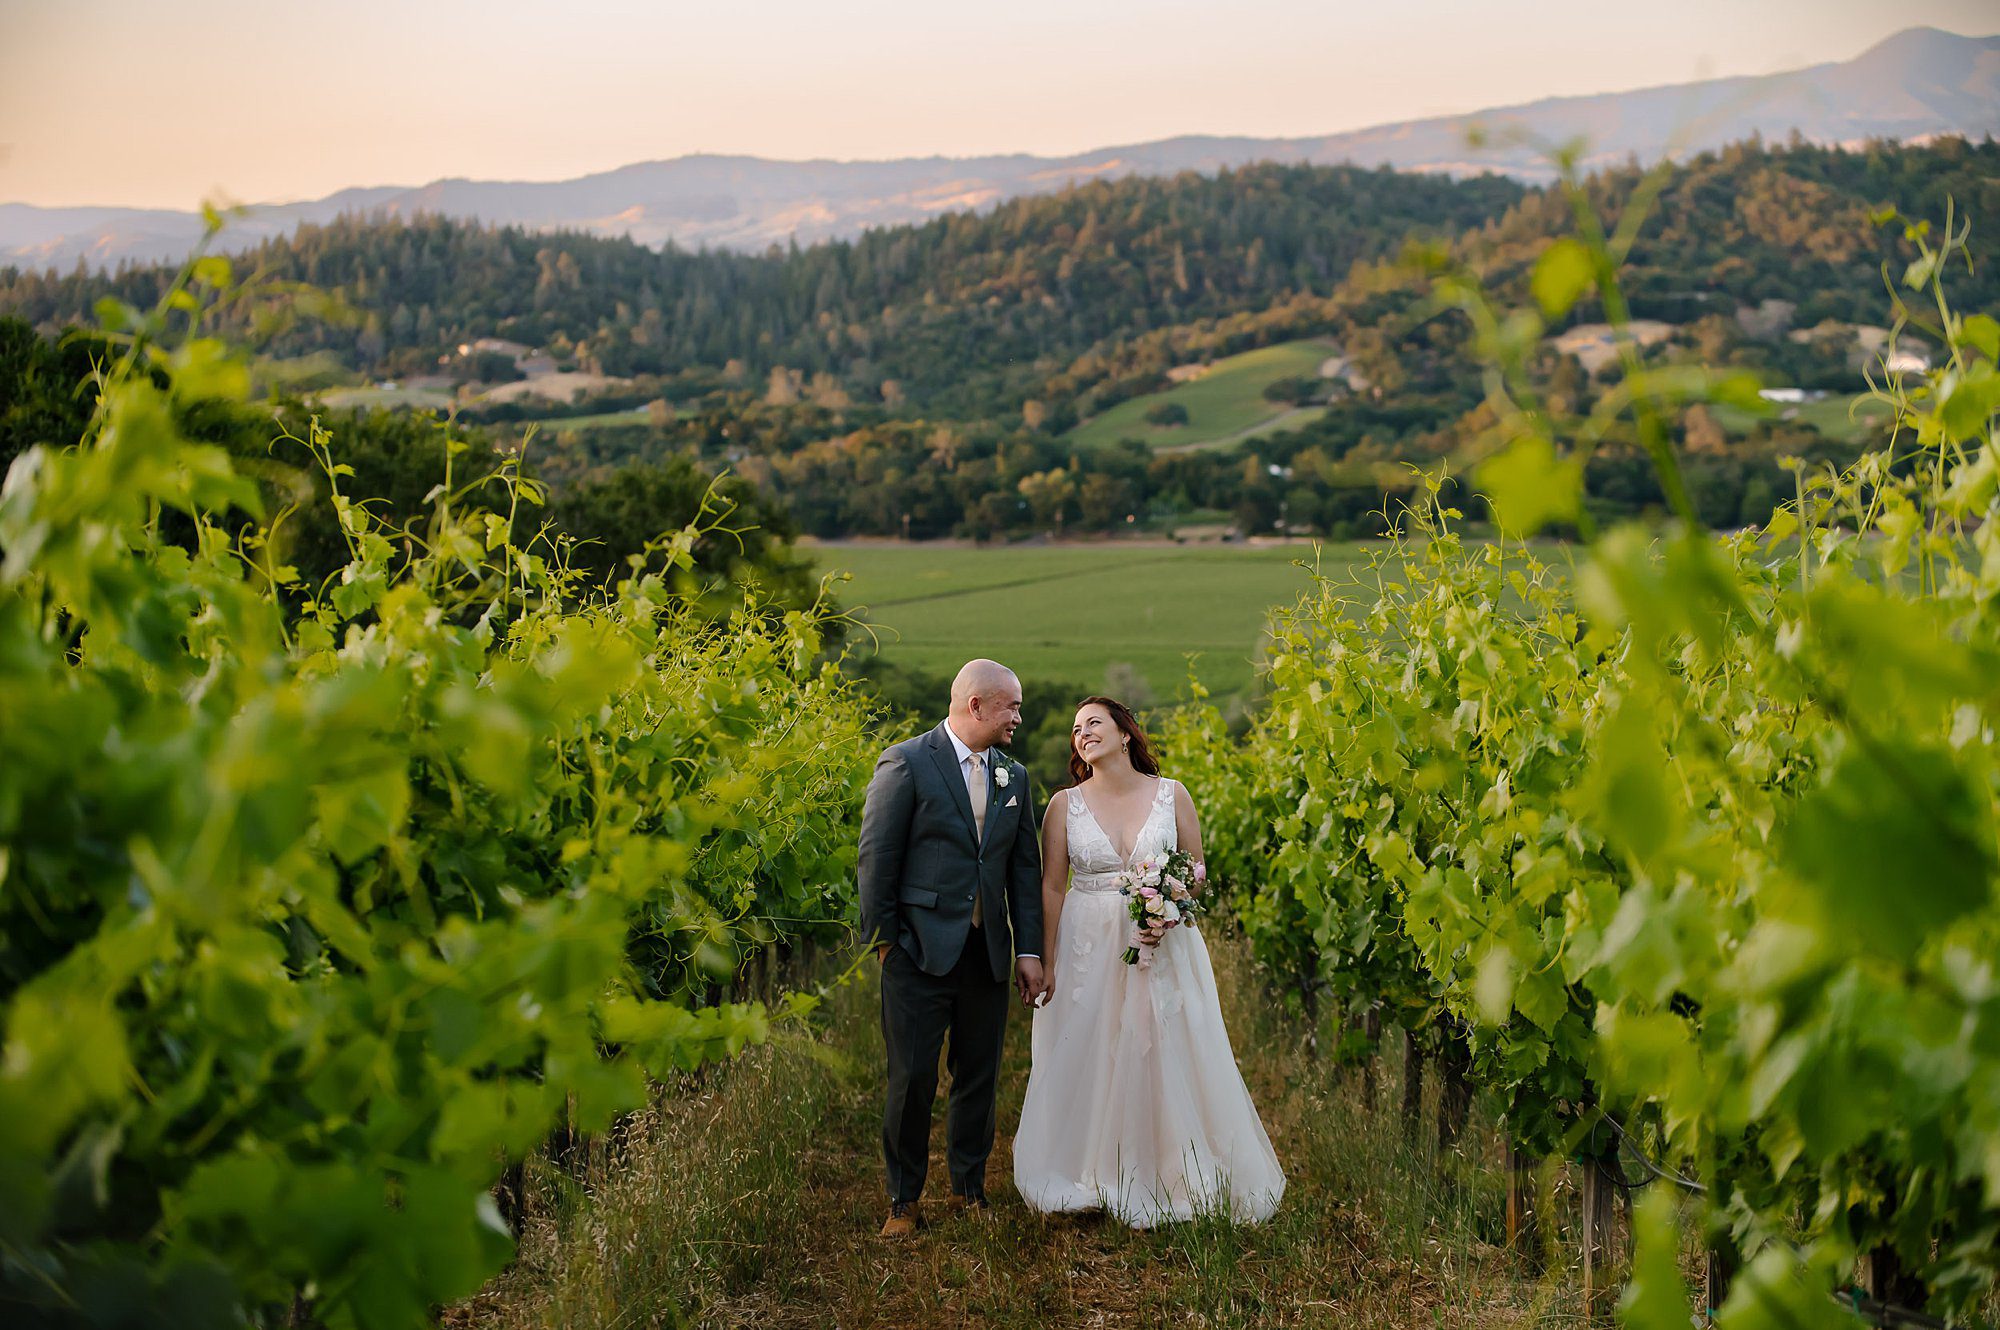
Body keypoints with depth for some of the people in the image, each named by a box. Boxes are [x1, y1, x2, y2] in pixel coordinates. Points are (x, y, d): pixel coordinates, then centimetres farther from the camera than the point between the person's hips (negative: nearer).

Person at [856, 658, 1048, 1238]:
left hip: (987, 952, 5)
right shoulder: (906, 763, -7)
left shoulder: (1014, 776, 11)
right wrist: (883, 941, -7)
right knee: (912, 1079, -1)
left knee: (979, 1078, 12)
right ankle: (904, 1200, 15)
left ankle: (970, 1190, 27)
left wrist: (1030, 950, 8)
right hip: (920, 951, -5)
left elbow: (1025, 868, 13)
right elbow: (876, 859, -6)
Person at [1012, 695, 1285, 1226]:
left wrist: (1168, 919, -14)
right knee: (1088, 1066, 2)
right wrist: (1047, 963, -4)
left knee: (1166, 1059, 2)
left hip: (1164, 947, 0)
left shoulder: (1171, 795, 1)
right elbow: (1051, 888, 1)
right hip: (1088, 949, 0)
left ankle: (1171, 1182, 15)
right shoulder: (1065, 804, 1)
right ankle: (1094, 1181, 15)